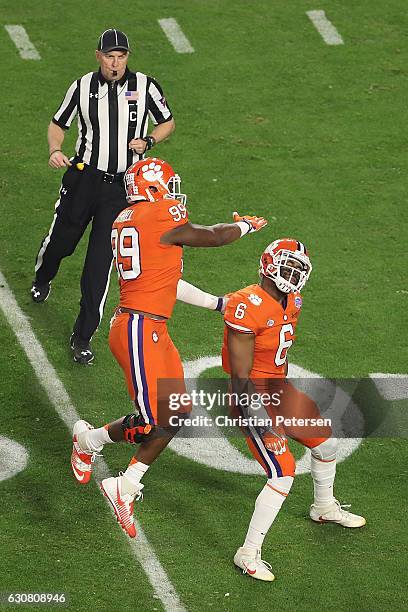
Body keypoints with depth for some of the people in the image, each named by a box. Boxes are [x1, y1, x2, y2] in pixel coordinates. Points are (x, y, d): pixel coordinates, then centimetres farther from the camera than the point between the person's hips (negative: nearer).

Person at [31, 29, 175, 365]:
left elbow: (168, 122, 10)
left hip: (122, 185, -1)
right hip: (83, 178, 1)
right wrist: (55, 150, -11)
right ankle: (42, 280, 52)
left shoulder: (145, 86, -4)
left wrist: (147, 141, -10)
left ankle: (83, 337, 4)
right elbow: (58, 124, 10)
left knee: (100, 262, -5)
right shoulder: (83, 87, -2)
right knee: (61, 241, 13)